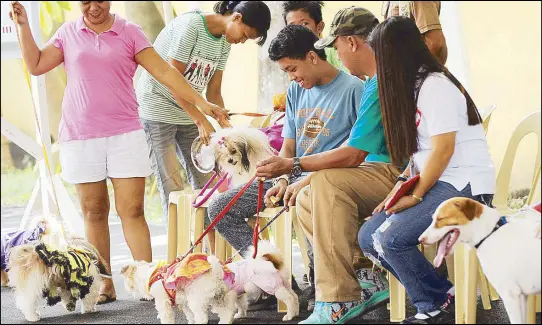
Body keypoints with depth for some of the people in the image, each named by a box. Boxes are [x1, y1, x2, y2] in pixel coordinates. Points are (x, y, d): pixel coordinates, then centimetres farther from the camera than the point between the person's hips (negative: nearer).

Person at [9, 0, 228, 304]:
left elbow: (164, 71, -2)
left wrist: (201, 102, -8)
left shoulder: (129, 33, 3)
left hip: (125, 134, -1)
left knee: (133, 210, -7)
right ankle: (104, 284, 9)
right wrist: (24, 26, -2)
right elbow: (36, 65, 5)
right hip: (80, 135, 2)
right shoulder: (68, 33, 9)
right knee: (94, 211, 4)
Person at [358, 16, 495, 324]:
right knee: (368, 238, -2)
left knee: (392, 238, -26)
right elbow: (420, 151, 12)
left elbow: (443, 150, -19)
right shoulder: (415, 86, 16)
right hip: (434, 183, 10)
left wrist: (416, 196, -14)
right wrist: (401, 190, 0)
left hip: (465, 185, -10)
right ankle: (439, 293, 1)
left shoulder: (435, 86, -14)